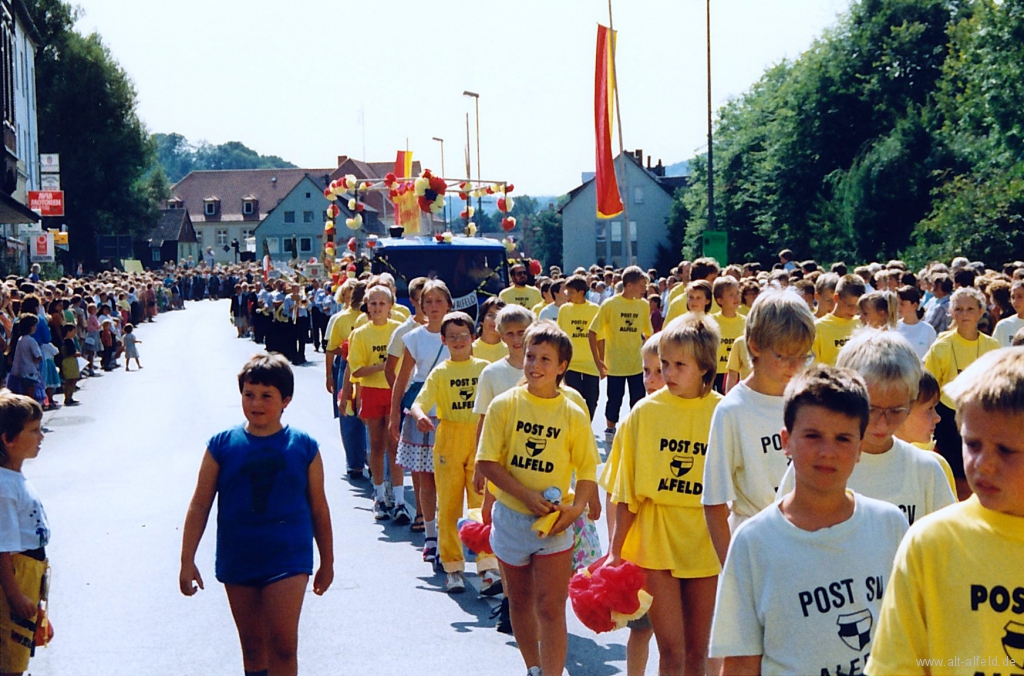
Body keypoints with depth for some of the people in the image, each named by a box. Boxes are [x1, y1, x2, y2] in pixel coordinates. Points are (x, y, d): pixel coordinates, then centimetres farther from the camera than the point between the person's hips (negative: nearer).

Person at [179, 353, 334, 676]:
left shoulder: (304, 447, -1)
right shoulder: (222, 445, -1)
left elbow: (319, 508, 6)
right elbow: (200, 506, 2)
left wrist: (327, 561, 11)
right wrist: (187, 561, -1)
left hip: (288, 558, -2)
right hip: (237, 562, 2)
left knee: (282, 643, -10)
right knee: (252, 646, 12)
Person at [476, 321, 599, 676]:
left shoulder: (573, 414, -5)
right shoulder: (505, 405, -5)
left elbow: (588, 471, 0)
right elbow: (488, 462, -7)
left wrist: (576, 507, -17)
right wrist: (526, 495, -18)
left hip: (553, 523, -2)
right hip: (510, 517, 2)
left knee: (550, 608, -6)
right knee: (520, 602, 16)